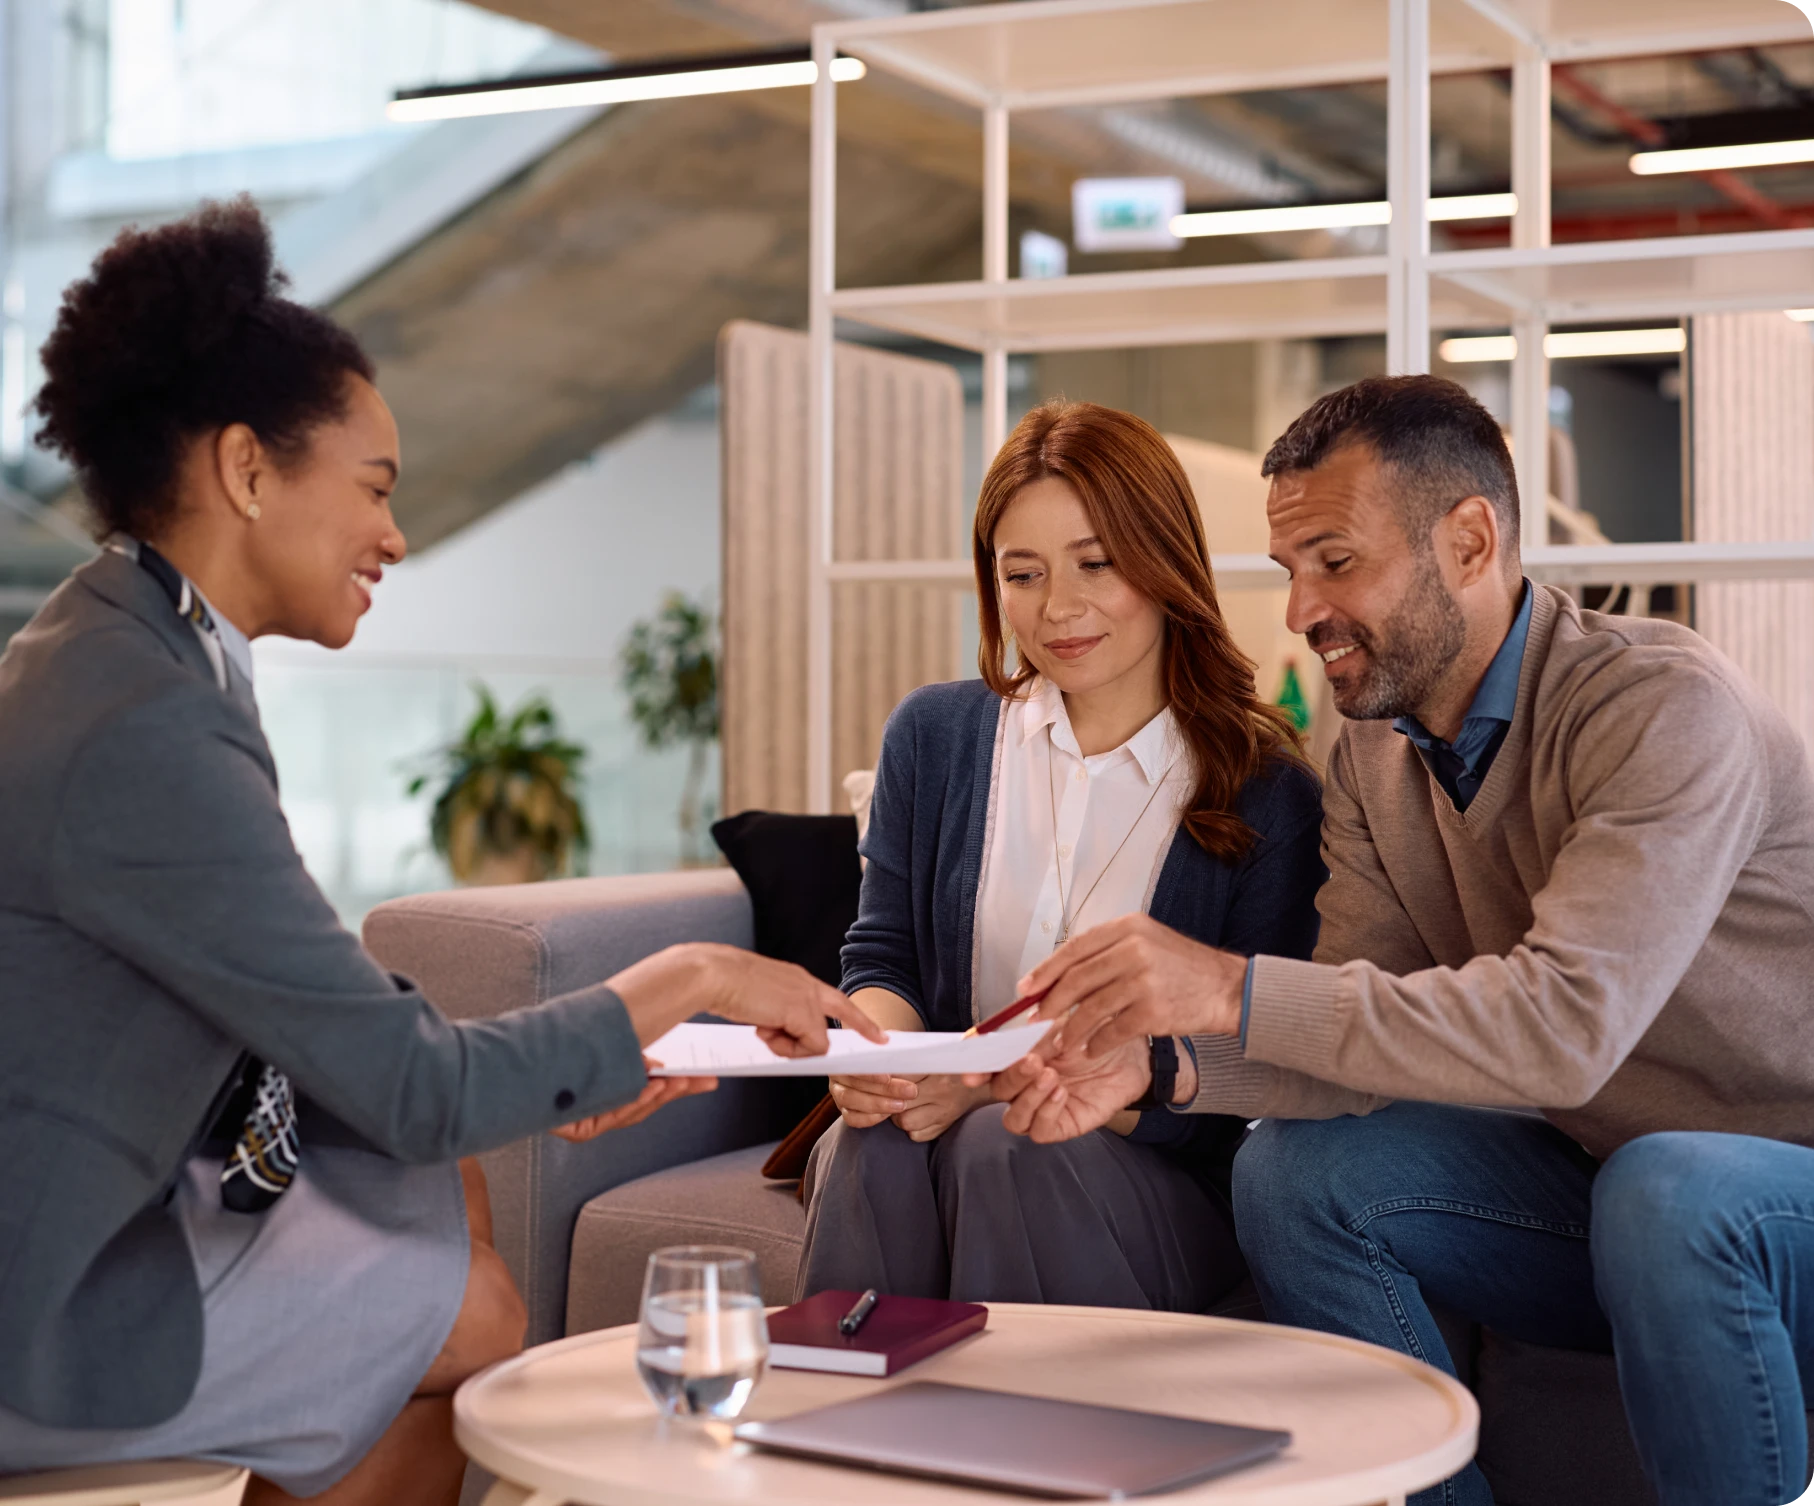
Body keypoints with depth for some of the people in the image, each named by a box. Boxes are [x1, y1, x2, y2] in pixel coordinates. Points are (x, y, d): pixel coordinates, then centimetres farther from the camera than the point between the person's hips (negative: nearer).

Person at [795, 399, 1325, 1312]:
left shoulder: (1268, 795, -4)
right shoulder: (932, 735, 8)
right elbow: (883, 955, 12)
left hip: (1153, 1177, -2)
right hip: (947, 1122, 3)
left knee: (1007, 1147, -33)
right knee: (871, 1145, -31)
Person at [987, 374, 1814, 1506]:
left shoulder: (1664, 707, -23)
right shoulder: (1374, 756, 2)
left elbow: (1569, 1024, -34)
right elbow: (1368, 1035, -4)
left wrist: (1237, 991, -37)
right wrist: (1152, 1062, -22)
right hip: (1589, 1170, 6)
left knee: (1671, 1192, -37)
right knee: (1294, 1172, -12)